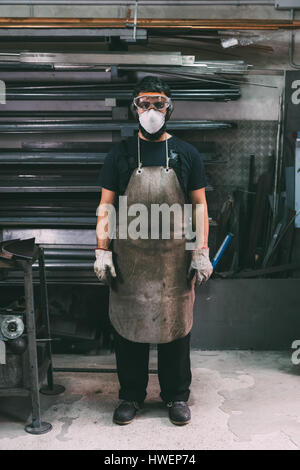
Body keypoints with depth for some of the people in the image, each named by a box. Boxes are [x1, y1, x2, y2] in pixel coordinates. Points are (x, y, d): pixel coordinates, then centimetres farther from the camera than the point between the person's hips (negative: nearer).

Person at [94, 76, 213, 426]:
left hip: (175, 259, 0)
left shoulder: (186, 154, 5)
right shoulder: (120, 154, 5)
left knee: (175, 325, 8)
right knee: (127, 325, 8)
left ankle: (176, 396, 25)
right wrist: (102, 251, -2)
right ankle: (130, 396, 25)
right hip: (128, 259, 1)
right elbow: (106, 204, 5)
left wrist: (201, 252, -2)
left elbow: (199, 204, 5)